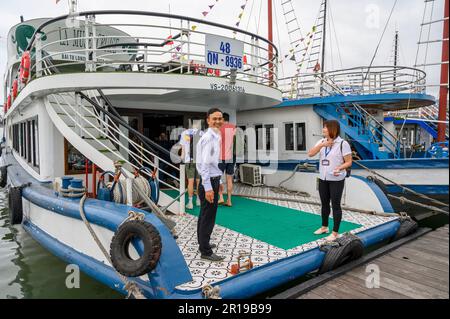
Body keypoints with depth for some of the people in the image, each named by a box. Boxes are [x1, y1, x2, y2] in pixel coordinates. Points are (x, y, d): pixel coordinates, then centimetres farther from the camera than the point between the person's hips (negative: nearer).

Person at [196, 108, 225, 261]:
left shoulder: (216, 137, 13)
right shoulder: (208, 138, -19)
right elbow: (205, 164, -23)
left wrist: (219, 181, 22)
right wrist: (208, 188, -24)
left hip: (213, 180, 10)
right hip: (209, 182, -10)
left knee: (205, 215, 20)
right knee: (208, 217, -2)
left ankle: (203, 244, 36)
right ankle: (206, 252, 10)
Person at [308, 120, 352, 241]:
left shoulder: (343, 143, -12)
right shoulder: (321, 142, 4)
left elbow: (349, 162, -11)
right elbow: (310, 154, -4)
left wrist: (339, 168, -30)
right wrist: (321, 145, -16)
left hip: (336, 179, -5)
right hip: (323, 179, 6)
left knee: (335, 205, 1)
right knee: (324, 204, 16)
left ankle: (335, 232, 11)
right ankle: (324, 227, 32)